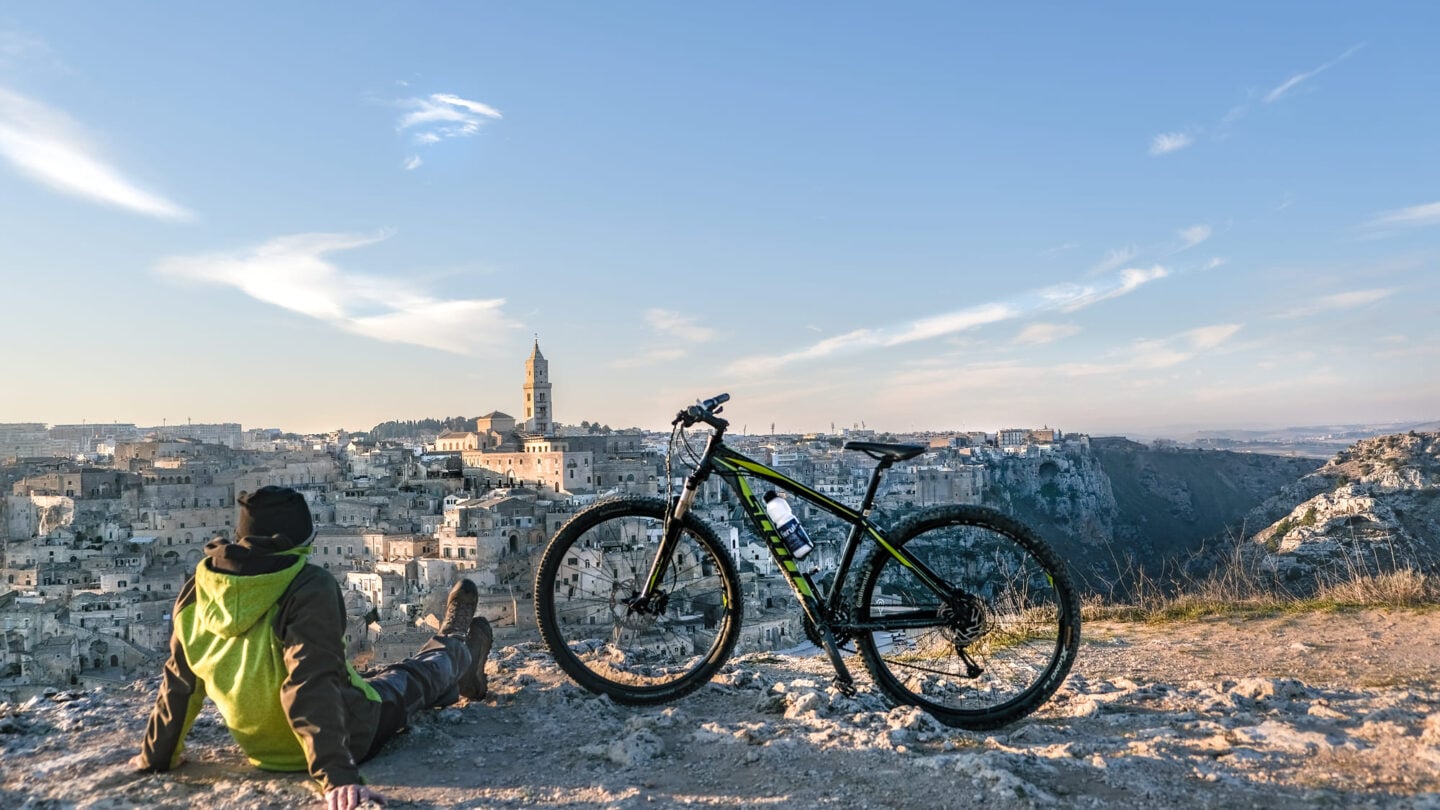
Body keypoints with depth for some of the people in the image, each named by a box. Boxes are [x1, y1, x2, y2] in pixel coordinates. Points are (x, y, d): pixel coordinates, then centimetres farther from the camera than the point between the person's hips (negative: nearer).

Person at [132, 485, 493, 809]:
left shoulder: (198, 590, -11)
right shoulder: (308, 586, -29)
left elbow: (178, 684, -1)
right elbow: (312, 686, -37)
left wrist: (156, 755, 13)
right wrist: (339, 776, -38)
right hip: (351, 734, -7)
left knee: (374, 680, 34)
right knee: (419, 676, 23)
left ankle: (453, 686, 61)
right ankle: (458, 646, 57)